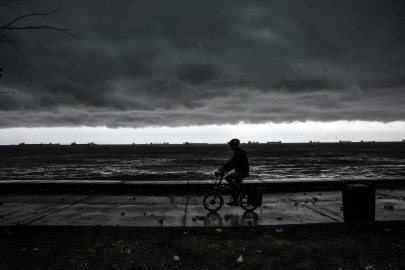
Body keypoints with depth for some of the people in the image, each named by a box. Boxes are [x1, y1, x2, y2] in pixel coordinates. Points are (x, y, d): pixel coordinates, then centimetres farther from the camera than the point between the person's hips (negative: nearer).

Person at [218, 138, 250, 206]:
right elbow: (231, 161, 14)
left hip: (243, 171, -10)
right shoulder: (237, 152, 13)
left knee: (228, 178, -18)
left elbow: (233, 164, -25)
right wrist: (223, 167, 7)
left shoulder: (240, 152, -19)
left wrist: (225, 170, -25)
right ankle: (235, 201, 22)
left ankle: (238, 188, -10)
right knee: (235, 186, 13)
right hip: (240, 171, 10)